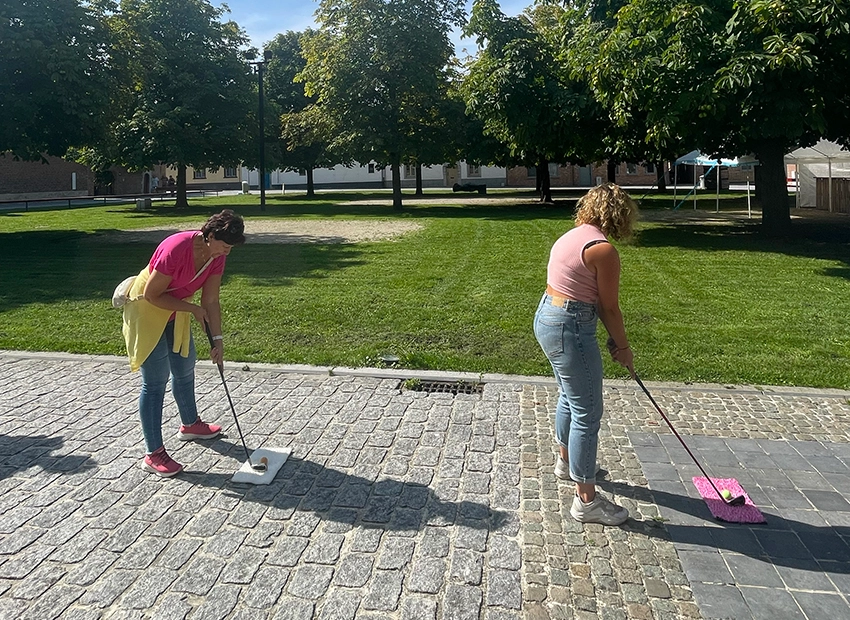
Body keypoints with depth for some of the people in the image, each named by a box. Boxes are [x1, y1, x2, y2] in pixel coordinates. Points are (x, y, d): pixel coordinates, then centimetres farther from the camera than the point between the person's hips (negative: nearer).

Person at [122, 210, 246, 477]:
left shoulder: (217, 255, -11)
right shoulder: (176, 249, -34)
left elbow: (211, 300, -5)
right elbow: (152, 295, -26)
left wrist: (217, 339, -6)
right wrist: (193, 309, -21)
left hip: (176, 312, 8)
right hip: (146, 310, -8)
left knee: (185, 369, 20)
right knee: (156, 381, -8)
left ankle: (190, 424, 43)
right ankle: (153, 454, 0)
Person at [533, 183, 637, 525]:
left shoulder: (571, 237, 12)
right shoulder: (603, 250, -18)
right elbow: (610, 308, -11)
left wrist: (613, 341, 15)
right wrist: (623, 347, 4)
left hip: (546, 317, 11)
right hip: (570, 330, -10)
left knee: (570, 396, 28)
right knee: (587, 413, 0)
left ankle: (567, 461, 50)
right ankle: (586, 500, 11)